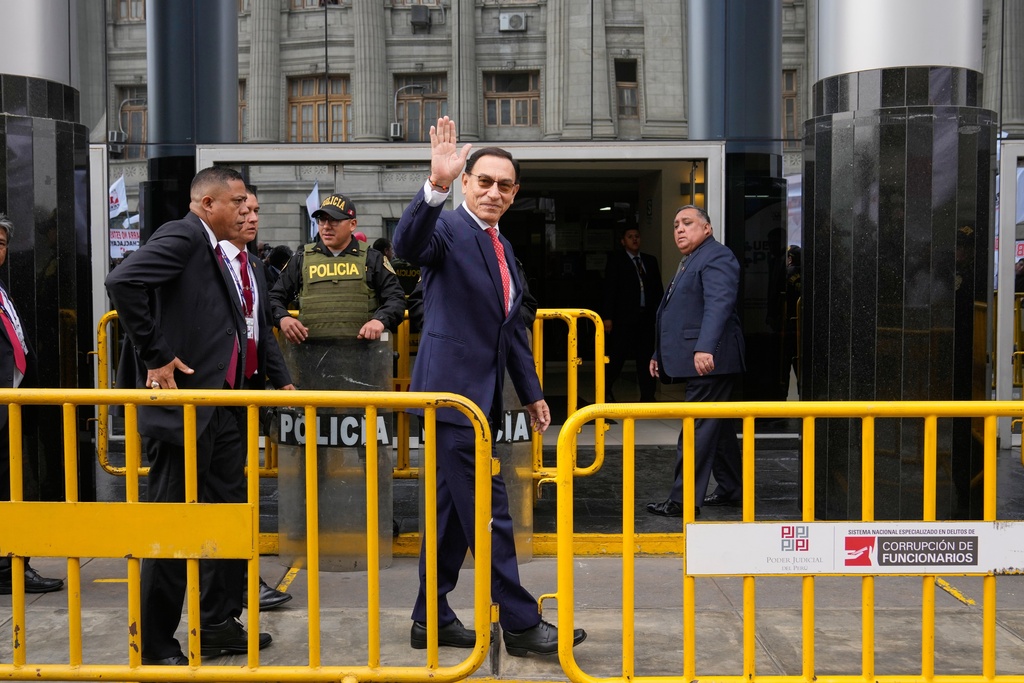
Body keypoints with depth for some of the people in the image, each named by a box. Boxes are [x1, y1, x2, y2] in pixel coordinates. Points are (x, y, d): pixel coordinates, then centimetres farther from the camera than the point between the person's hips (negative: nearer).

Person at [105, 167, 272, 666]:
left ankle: (218, 625, 28)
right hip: (182, 404, -10)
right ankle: (156, 648, 11)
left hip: (217, 409, 10)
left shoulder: (215, 252, 17)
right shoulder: (183, 235, -11)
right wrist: (155, 357, -22)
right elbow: (122, 282, -25)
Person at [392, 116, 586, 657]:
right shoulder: (449, 228, -10)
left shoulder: (502, 247, 17)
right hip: (453, 389, -9)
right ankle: (521, 624, 6)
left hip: (480, 396, 9)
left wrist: (531, 393, 21)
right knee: (489, 513, -3)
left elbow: (512, 328, 22)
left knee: (455, 511, 15)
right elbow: (407, 244, -34)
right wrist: (435, 184, -48)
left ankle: (431, 619, 26)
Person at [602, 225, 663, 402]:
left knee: (646, 357, 5)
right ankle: (606, 389, 19)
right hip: (624, 316, -4)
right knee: (617, 356, 1)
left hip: (647, 316, 4)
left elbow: (658, 289, 14)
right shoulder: (616, 260, 2)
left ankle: (647, 396, 10)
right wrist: (608, 317, -10)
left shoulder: (650, 261, 15)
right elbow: (610, 289, -3)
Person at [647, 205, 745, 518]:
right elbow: (680, 313, 28)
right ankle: (731, 489, 25)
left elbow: (719, 304, -24)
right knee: (719, 428, 16)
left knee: (697, 429, -9)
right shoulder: (688, 262, 23)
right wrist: (660, 353, 27)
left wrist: (705, 348, -35)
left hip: (709, 361, -11)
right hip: (696, 362, 11)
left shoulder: (716, 257, -9)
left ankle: (683, 499, -7)